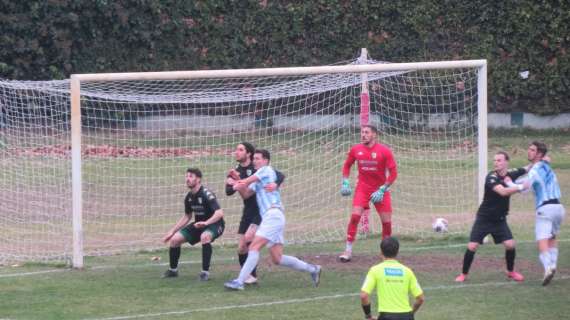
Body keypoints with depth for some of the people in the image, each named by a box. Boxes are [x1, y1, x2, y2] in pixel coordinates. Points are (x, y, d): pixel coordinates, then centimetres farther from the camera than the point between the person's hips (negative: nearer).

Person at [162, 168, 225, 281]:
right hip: (198, 225, 8)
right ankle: (173, 270, 18)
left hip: (214, 224, -8)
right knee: (174, 239, -4)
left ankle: (205, 272, -30)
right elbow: (187, 217, 17)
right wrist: (172, 231, 13)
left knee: (205, 236, -40)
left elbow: (220, 213, -33)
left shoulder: (206, 194, -23)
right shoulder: (189, 197, 1)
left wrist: (206, 222, -48)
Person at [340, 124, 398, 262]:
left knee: (386, 221, -2)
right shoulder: (355, 150, -1)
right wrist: (345, 183, 3)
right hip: (362, 188, 1)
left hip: (380, 189, -1)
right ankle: (348, 251, -11)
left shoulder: (384, 151, -10)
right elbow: (347, 166, 15)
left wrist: (381, 190, -15)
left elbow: (393, 173, -9)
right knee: (355, 216, -16)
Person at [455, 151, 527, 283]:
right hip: (484, 219, -4)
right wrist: (520, 187, -42)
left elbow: (527, 169, 12)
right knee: (472, 246, -10)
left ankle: (511, 271, 16)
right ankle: (464, 274, 9)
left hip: (500, 219, 4)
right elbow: (502, 192, -36)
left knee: (510, 244, -9)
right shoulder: (491, 177, -21)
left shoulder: (510, 174, -4)